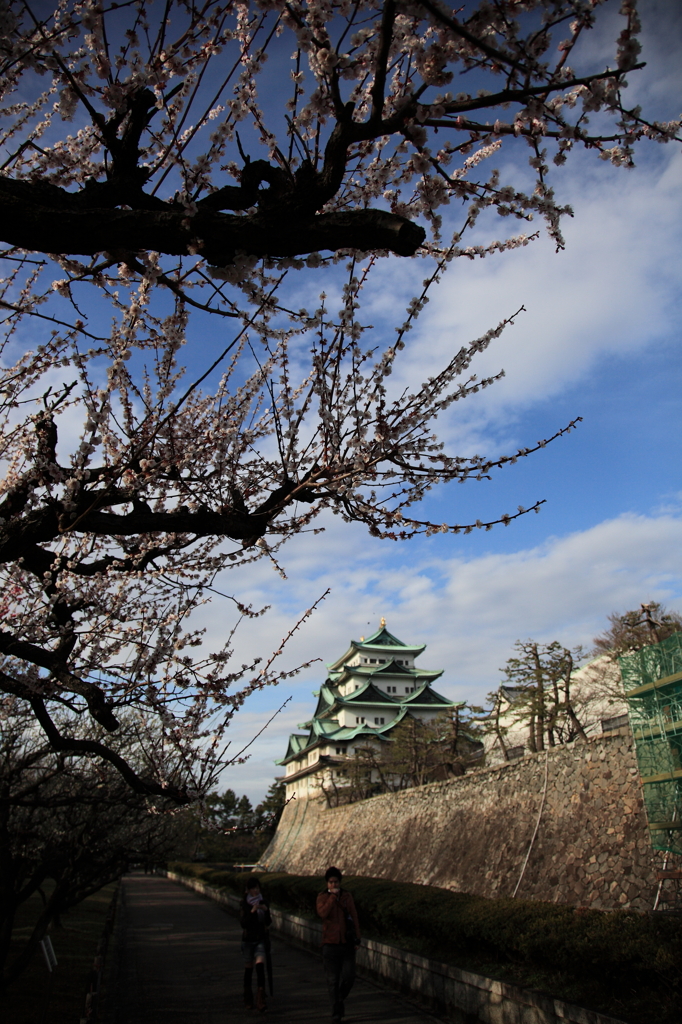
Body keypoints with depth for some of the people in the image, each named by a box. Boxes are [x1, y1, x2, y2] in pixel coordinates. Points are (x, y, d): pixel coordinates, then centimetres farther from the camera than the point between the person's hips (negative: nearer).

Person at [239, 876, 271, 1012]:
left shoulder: (263, 902, 3)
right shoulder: (244, 904, -4)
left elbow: (268, 922, 3)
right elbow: (243, 923, -13)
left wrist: (266, 911, -15)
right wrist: (252, 912, -26)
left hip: (261, 939, 1)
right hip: (248, 939, -1)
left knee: (260, 966, -15)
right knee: (248, 969, 6)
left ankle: (260, 1000, -16)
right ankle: (248, 1000, 23)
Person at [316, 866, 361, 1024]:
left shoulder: (347, 896, 5)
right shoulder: (323, 897, -1)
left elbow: (354, 918, 8)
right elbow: (323, 913, -20)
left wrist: (357, 939, 3)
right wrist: (333, 896, -19)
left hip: (347, 944, 2)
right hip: (330, 944, -2)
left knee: (349, 977, 0)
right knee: (332, 980, 3)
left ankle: (340, 999, 29)